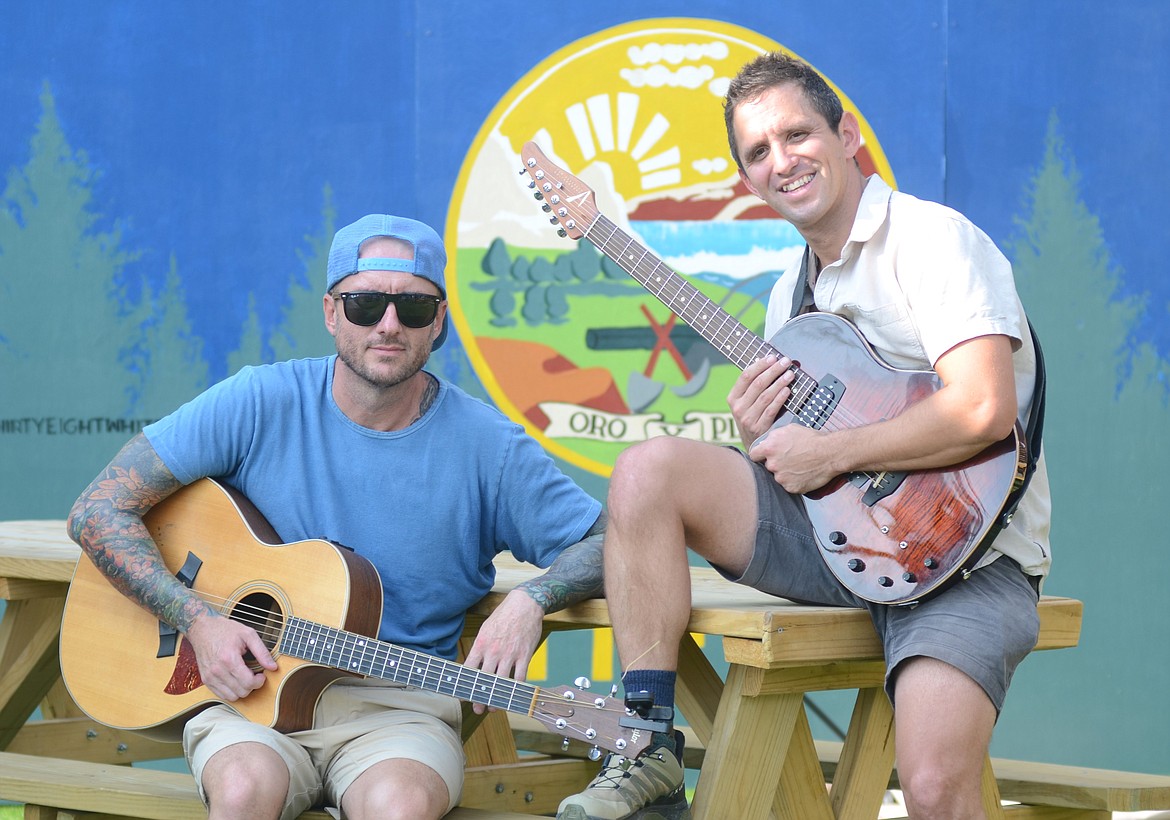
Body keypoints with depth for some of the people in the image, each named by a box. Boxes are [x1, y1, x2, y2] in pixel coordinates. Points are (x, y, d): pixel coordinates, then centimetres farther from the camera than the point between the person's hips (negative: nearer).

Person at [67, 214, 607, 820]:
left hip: (399, 705, 0)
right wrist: (198, 622, -13)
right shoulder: (260, 405, -2)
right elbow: (99, 511, -2)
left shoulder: (486, 447, -1)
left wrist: (531, 599, -19)